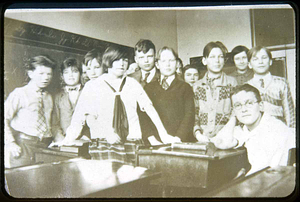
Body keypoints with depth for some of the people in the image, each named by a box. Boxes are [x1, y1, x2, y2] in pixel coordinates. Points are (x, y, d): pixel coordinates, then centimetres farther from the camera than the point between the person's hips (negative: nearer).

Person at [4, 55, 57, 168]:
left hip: (45, 146, 5)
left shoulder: (48, 97, 15)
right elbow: (5, 118, -6)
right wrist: (11, 144, -11)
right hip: (23, 144, -4)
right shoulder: (20, 94, -2)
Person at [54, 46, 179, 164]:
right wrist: (68, 138, -10)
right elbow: (79, 115, 3)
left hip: (132, 144, 2)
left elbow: (149, 108, 5)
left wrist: (163, 135, -3)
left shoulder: (133, 84, 11)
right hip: (104, 146, -1)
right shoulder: (92, 86, 6)